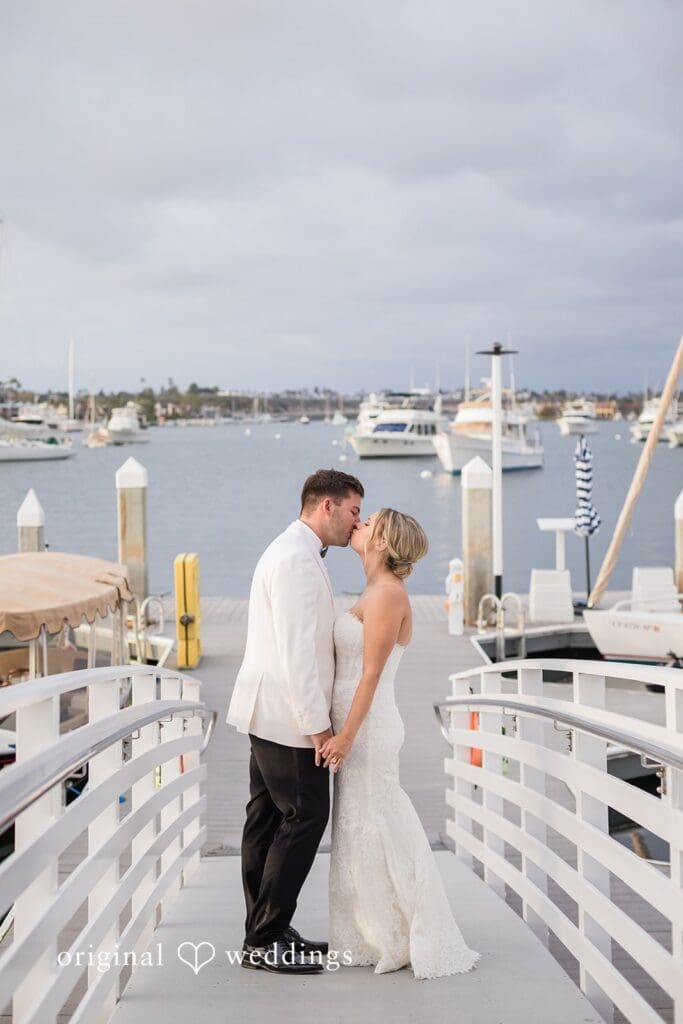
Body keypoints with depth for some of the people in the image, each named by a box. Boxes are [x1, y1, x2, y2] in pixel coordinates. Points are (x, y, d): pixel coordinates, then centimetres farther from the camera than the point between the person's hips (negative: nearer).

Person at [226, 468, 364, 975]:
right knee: (305, 818, -5)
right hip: (289, 717, -11)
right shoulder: (297, 559, -17)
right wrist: (317, 724, -21)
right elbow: (296, 650, -23)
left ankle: (266, 933, 19)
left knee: (269, 820, 12)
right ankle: (266, 942, 1)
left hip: (270, 715, 11)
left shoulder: (294, 553, 17)